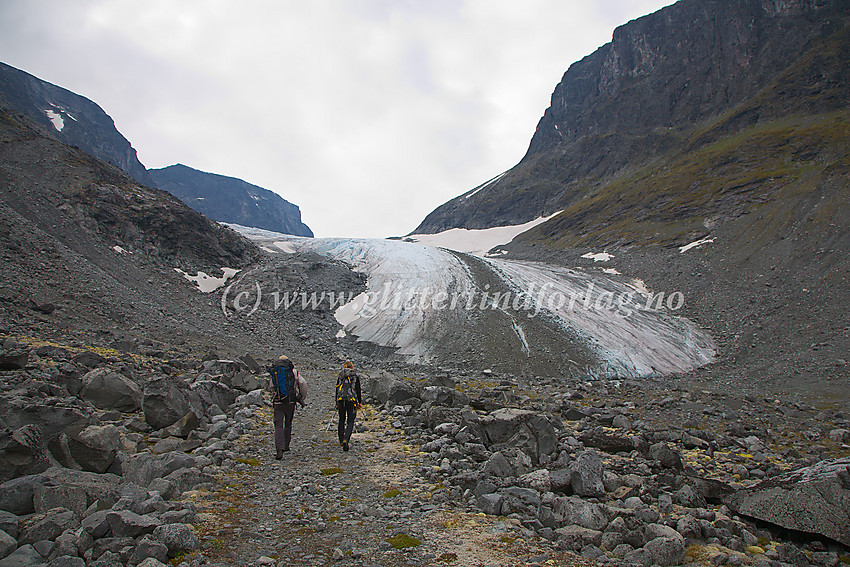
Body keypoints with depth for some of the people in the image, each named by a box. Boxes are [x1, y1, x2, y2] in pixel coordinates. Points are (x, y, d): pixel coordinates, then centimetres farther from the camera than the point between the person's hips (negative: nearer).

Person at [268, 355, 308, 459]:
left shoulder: (273, 372, 10)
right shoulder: (293, 371, 5)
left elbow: (271, 387, 21)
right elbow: (303, 384, 0)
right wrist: (303, 398, 11)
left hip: (277, 402, 0)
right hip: (290, 401, 0)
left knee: (278, 426, -2)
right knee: (288, 424, 18)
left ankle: (279, 449, -16)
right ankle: (286, 446, 23)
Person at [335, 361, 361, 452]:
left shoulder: (340, 376, 9)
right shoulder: (355, 376, 1)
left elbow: (337, 389, 10)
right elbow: (358, 390, -1)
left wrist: (336, 403, 17)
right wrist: (359, 402, 7)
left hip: (341, 399, 3)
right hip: (351, 400, -3)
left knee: (342, 420, 19)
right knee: (350, 422, 0)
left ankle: (341, 440, 25)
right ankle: (345, 440, -20)